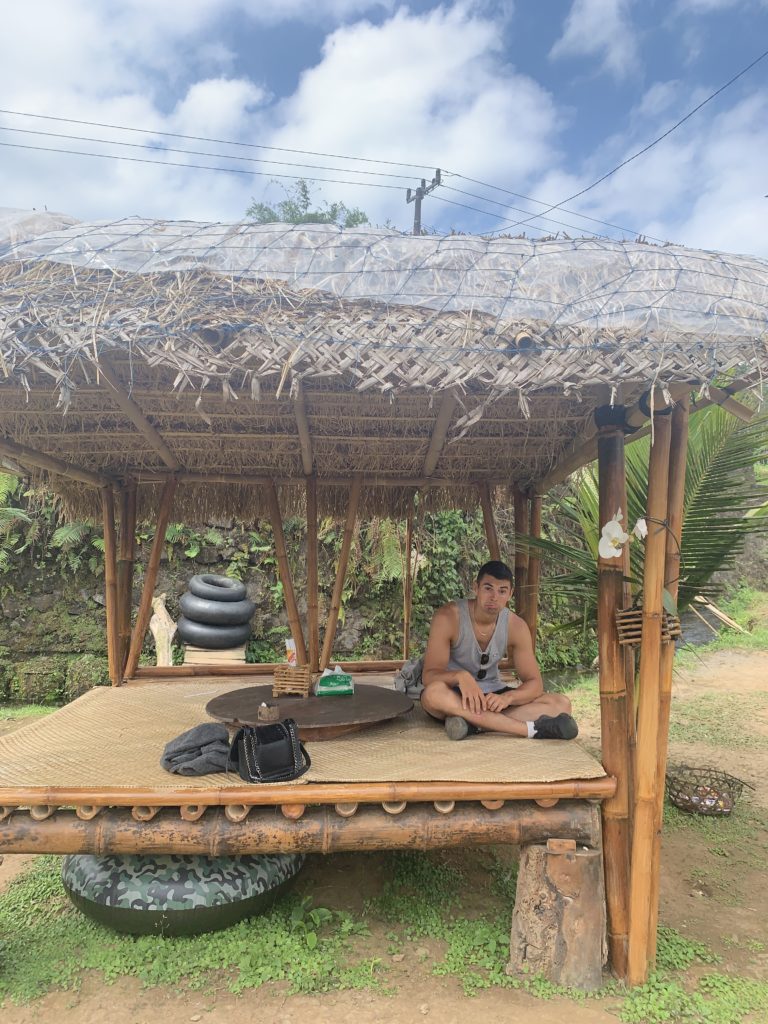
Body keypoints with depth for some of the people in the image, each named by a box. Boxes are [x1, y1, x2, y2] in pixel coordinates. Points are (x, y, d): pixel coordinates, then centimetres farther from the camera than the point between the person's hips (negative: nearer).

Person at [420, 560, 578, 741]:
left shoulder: (516, 626, -8)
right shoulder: (448, 617, -18)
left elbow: (534, 683, -7)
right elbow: (429, 675, -23)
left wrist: (506, 697, -29)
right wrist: (460, 676, -46)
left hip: (492, 694, 4)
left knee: (562, 705, -15)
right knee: (433, 692, -40)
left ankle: (474, 723, -32)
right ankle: (531, 729, -38)